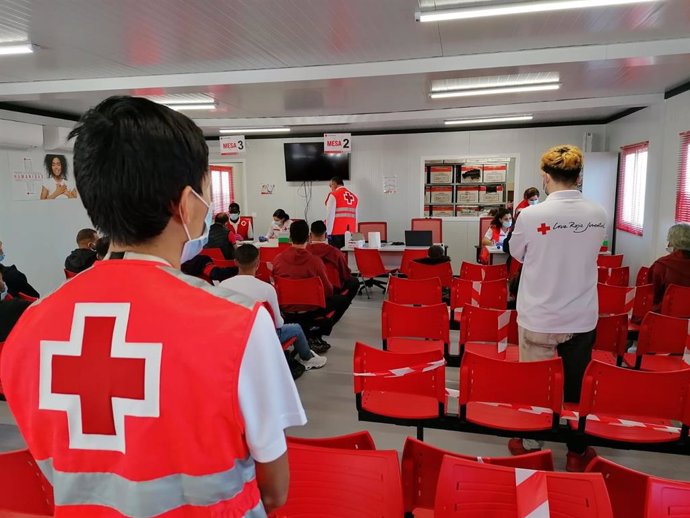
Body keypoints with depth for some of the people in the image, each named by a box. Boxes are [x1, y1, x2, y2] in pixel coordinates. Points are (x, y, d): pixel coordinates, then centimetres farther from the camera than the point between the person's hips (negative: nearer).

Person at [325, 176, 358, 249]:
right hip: (351, 233, 5)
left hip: (337, 233, -5)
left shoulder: (333, 195, -3)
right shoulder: (354, 197, 13)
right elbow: (355, 217, 12)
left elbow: (330, 215, -9)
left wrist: (328, 233, -7)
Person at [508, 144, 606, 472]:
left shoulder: (531, 215, -17)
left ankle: (529, 444, 31)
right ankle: (577, 452, 32)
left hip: (539, 318, -3)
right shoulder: (599, 214, -6)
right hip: (582, 318, 3)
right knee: (577, 384, 17)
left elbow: (517, 254, 1)